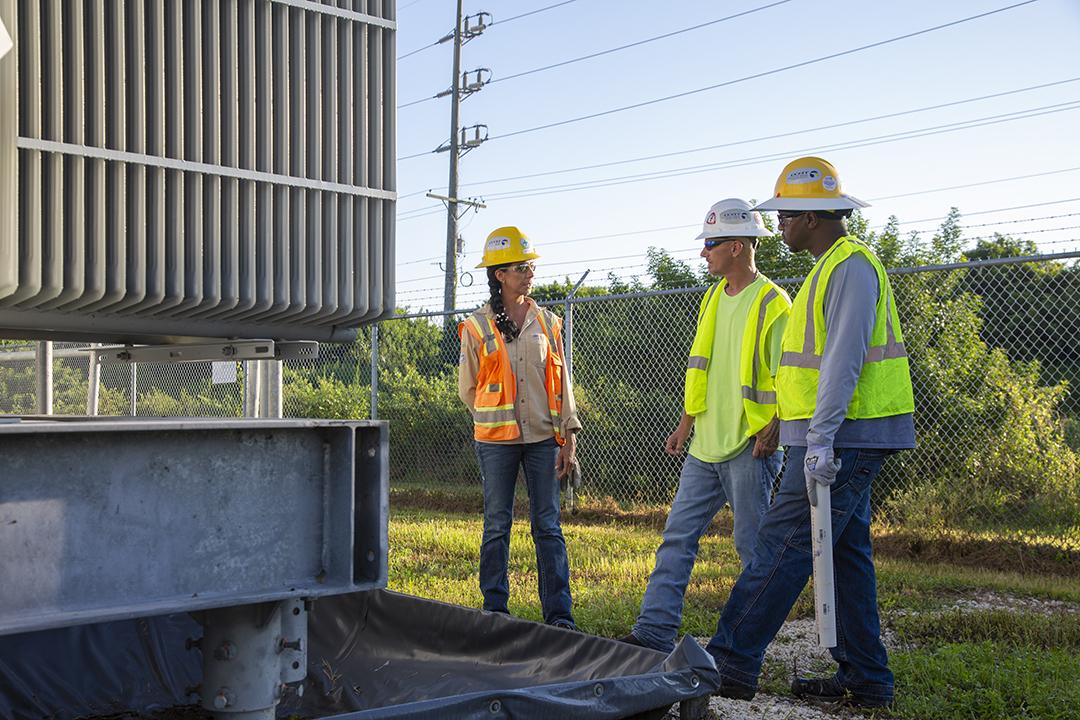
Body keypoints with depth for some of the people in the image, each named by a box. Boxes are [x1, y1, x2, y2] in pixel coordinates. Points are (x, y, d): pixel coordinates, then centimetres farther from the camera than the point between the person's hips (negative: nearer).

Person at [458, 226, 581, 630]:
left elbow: (561, 383, 6)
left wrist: (568, 438, 0)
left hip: (543, 438, 2)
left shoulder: (547, 322, 8)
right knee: (497, 526, 5)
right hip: (496, 441, -2)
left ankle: (559, 614, 6)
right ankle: (495, 610, 15)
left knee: (548, 526, 3)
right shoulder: (477, 327, 0)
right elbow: (468, 389, 9)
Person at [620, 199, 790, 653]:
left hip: (750, 448, -8)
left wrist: (772, 432, -20)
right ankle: (655, 631, 7)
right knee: (677, 536, 5)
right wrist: (686, 425, 17)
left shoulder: (772, 303, -10)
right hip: (705, 446, 8)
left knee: (754, 546, 2)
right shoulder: (713, 299, 15)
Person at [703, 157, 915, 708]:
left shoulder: (850, 266, -13)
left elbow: (844, 361, -22)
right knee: (846, 553, 12)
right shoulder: (832, 267, 20)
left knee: (781, 547, -9)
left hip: (843, 437, -11)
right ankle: (865, 678, 19)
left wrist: (821, 440, -25)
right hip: (847, 442, 11)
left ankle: (729, 664, -5)